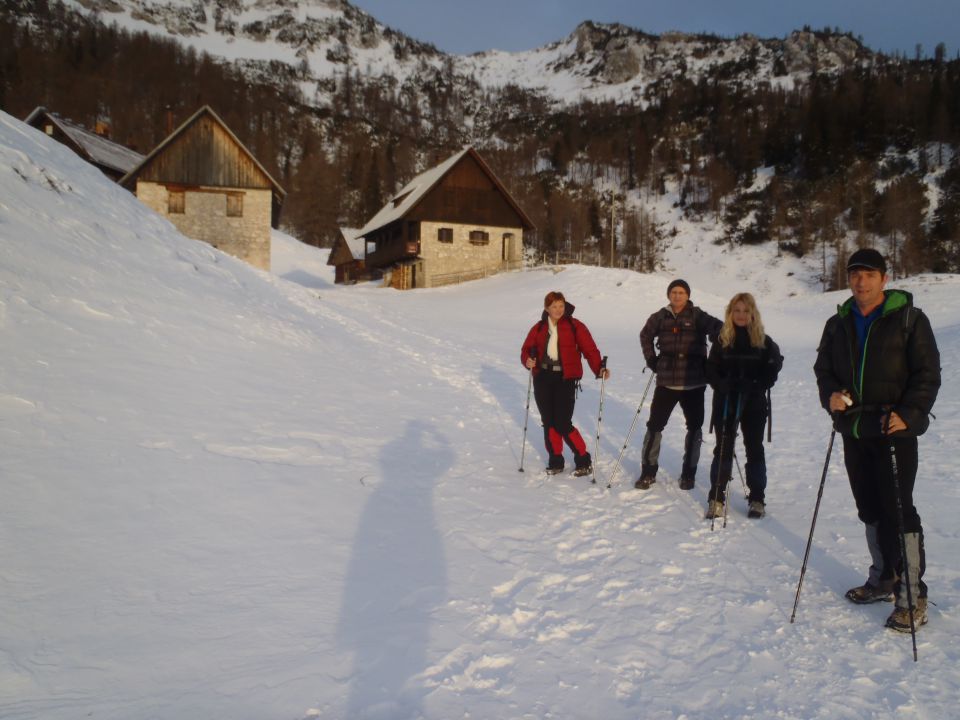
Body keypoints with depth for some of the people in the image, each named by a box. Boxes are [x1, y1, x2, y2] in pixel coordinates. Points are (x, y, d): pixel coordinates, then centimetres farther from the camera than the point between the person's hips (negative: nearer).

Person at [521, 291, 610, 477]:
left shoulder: (574, 326, -4)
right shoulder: (539, 328, 8)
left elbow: (590, 349, -9)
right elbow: (526, 349, 10)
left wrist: (599, 369, -24)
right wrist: (527, 361, -12)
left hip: (565, 379, -4)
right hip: (542, 379, 4)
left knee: (563, 425, -8)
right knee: (549, 422, 9)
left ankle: (584, 461, 10)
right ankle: (555, 461, 24)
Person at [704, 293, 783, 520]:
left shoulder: (764, 341, -1)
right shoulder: (722, 340, 0)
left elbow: (773, 368, 0)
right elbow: (711, 370, 0)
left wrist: (758, 386, -18)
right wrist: (722, 385, -19)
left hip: (754, 403, 0)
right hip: (725, 402, 0)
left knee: (754, 449, 9)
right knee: (723, 449, 4)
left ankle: (757, 498, 21)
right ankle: (716, 497, 12)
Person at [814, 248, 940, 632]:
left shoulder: (909, 318, -4)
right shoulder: (838, 324, 10)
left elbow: (927, 374, -6)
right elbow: (824, 368, 15)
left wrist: (908, 414, -19)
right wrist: (830, 394, -7)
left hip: (894, 431, -5)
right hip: (854, 430, 5)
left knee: (898, 510, -6)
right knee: (870, 509, 14)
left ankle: (912, 596, 4)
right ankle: (884, 578, 29)